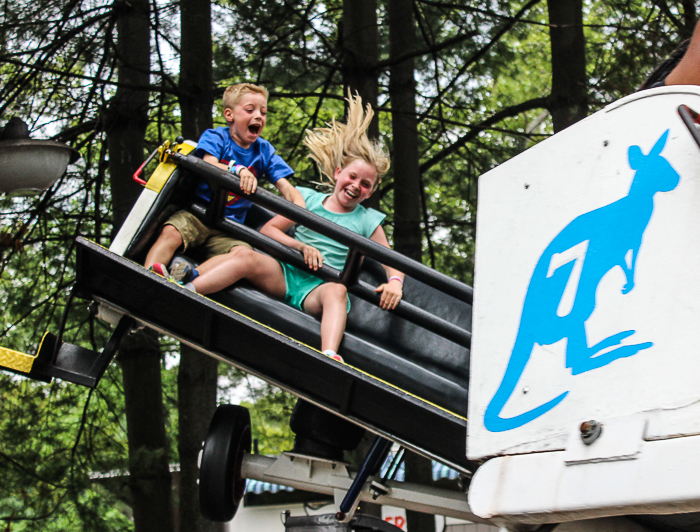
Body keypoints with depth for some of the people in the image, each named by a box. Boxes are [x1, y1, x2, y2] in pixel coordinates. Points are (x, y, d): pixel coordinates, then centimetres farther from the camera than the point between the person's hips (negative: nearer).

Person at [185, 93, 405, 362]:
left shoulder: (368, 221, 16)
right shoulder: (309, 199, 17)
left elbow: (392, 261, 13)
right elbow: (268, 229, 12)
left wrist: (395, 282, -11)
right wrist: (303, 246, -5)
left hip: (319, 289, -1)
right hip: (286, 275, 1)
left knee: (337, 290, -38)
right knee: (247, 257, -28)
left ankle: (329, 357, -62)